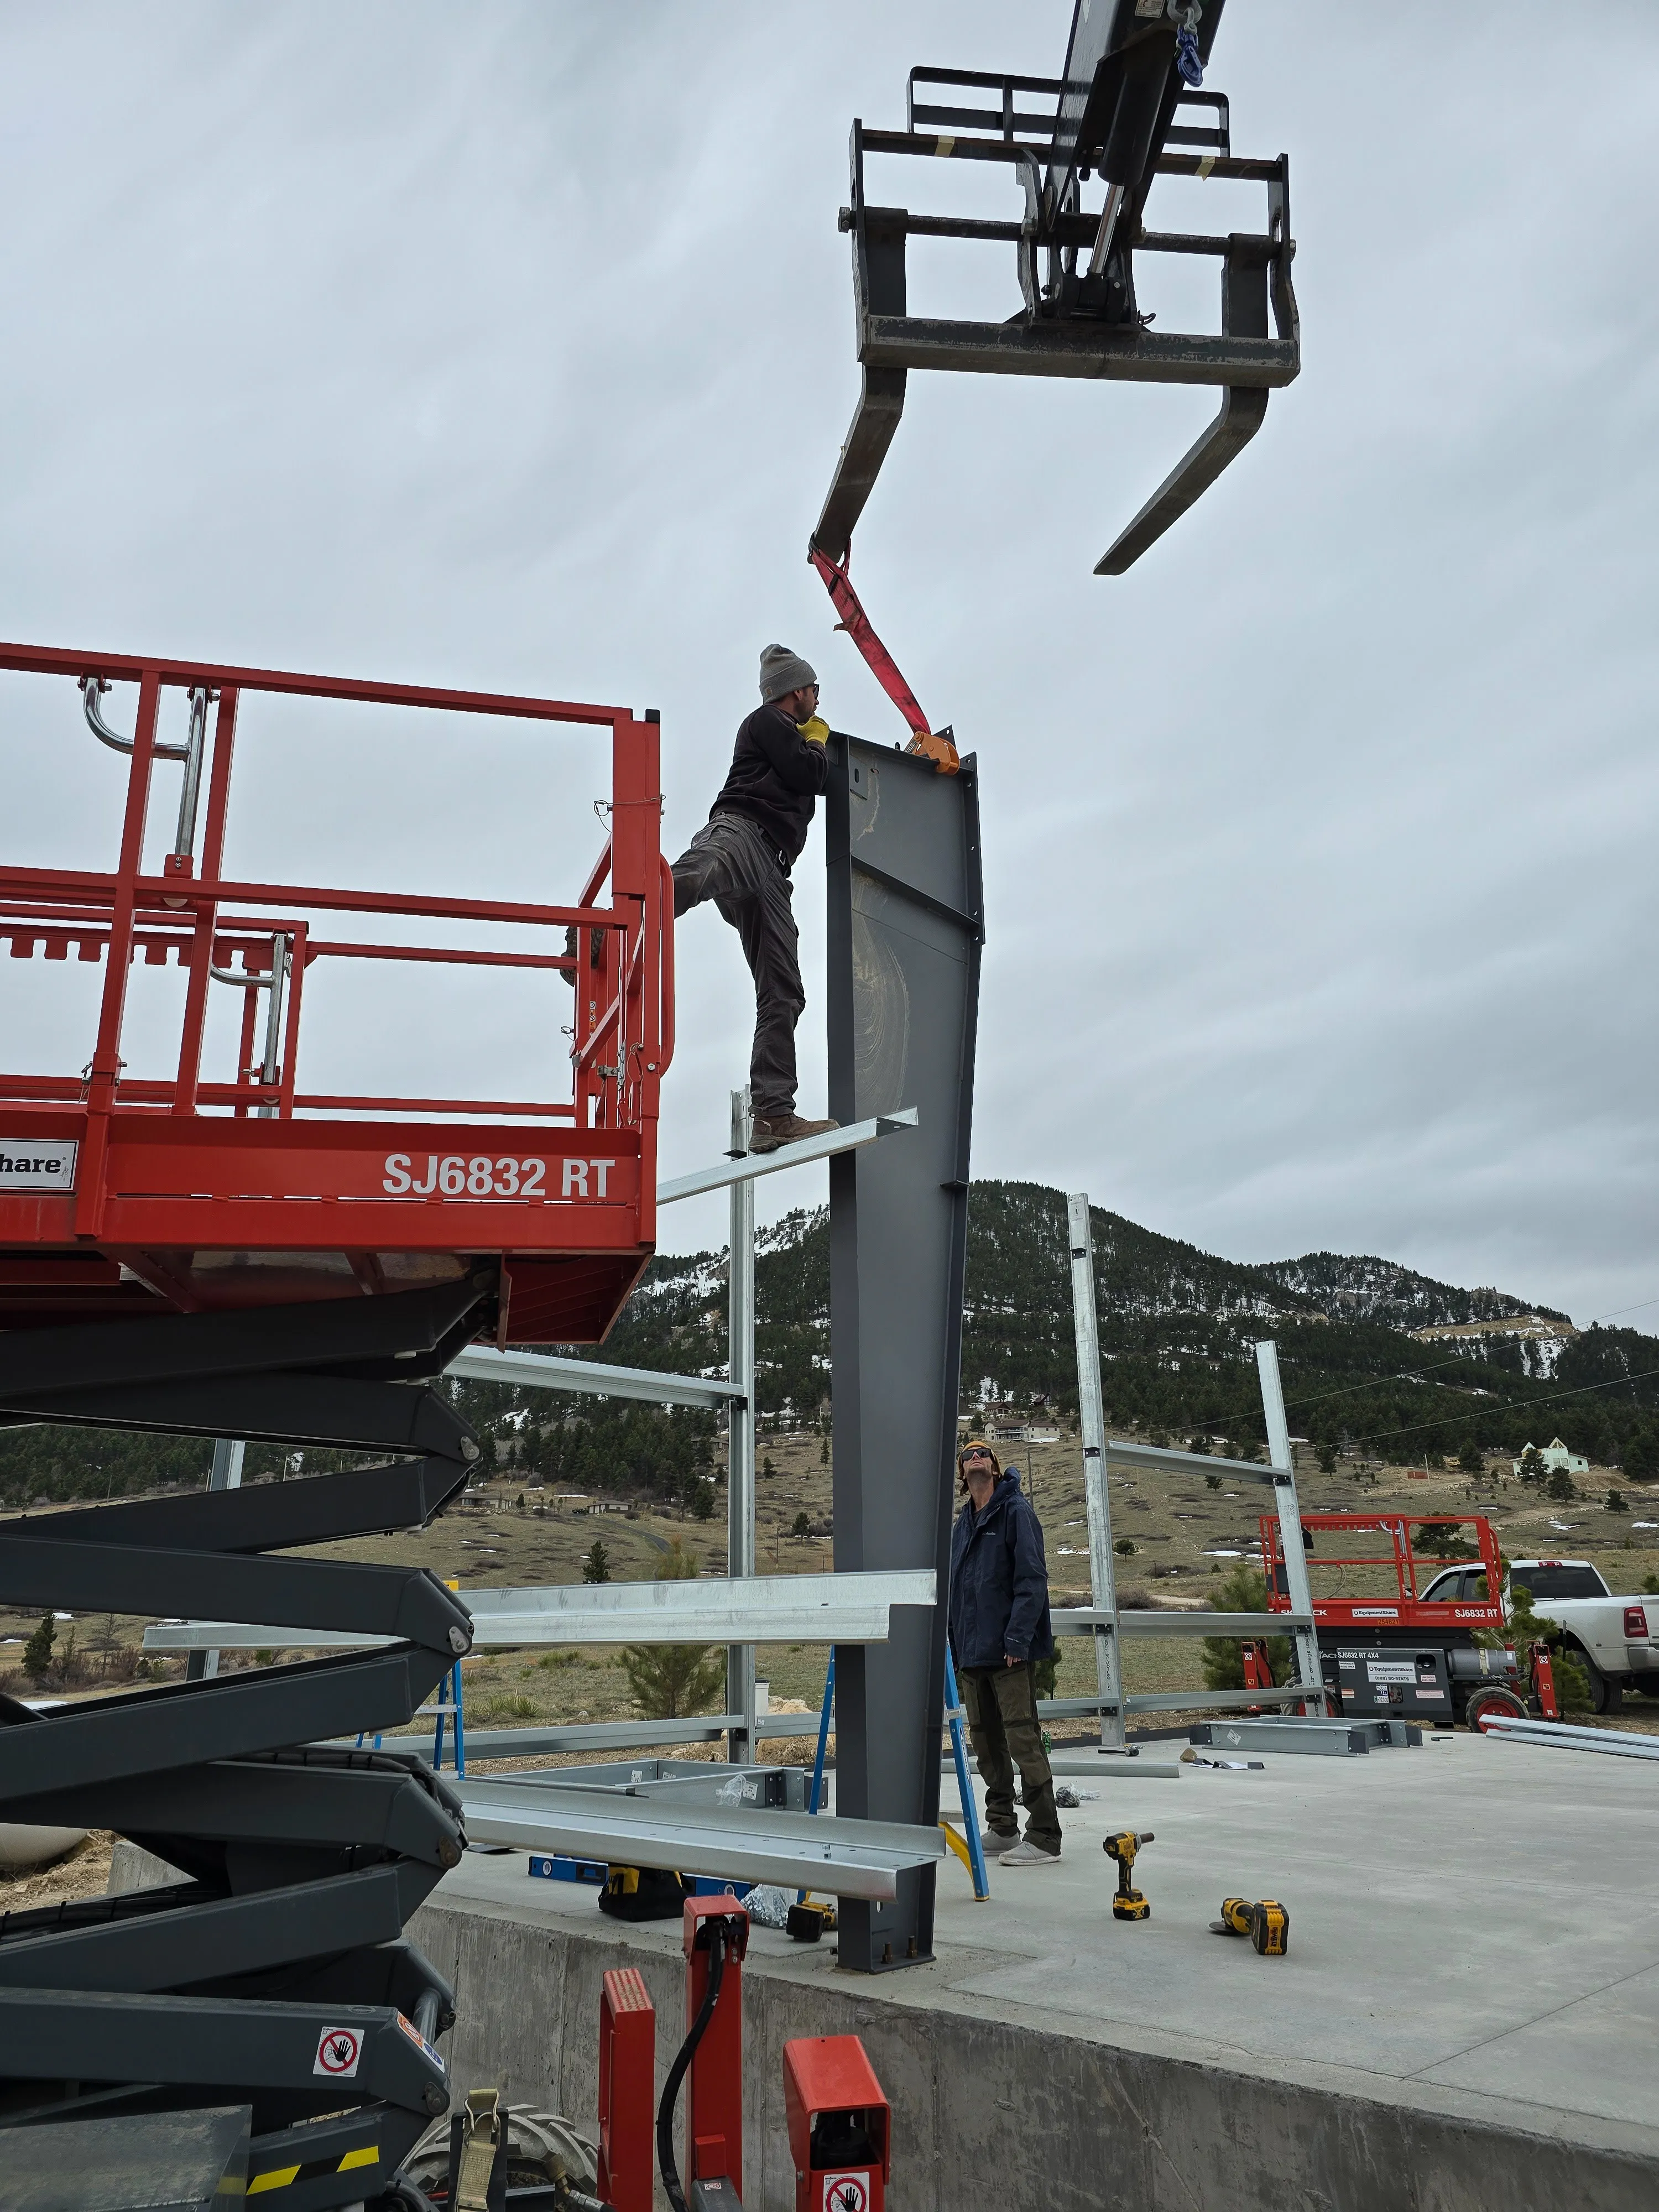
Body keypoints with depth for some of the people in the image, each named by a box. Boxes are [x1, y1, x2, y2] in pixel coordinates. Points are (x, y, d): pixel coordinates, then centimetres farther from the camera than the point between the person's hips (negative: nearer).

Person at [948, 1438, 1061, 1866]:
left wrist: (1017, 1640, -20)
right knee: (986, 1742, 14)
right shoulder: (963, 1523, 15)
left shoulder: (1016, 1511, -7)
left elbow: (1031, 1579, -15)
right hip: (972, 1653, 8)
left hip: (1010, 1653, -8)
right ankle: (1002, 1829, 26)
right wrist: (955, 1646, 15)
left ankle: (1043, 1838, 1)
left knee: (1022, 1738, -6)